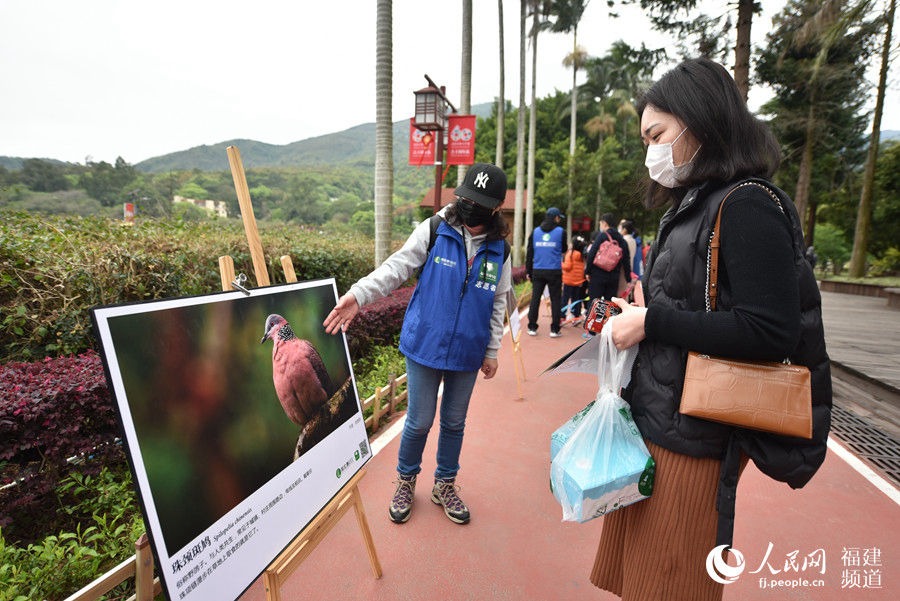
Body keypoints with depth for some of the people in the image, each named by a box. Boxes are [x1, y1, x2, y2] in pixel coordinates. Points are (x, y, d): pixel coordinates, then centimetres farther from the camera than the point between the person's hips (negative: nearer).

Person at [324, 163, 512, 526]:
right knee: (419, 421, 8)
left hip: (467, 353, 3)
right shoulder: (434, 231, -7)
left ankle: (445, 485, 40)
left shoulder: (499, 250, 2)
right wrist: (359, 294, -28)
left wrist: (492, 351, 9)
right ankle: (406, 481, 36)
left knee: (454, 423, 17)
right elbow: (397, 267, -13)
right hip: (424, 346, -2)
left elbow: (498, 304, 8)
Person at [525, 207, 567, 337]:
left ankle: (532, 328, 9)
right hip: (554, 271, -2)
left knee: (535, 298, 7)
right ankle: (554, 329, 7)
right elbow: (564, 250, 10)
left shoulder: (535, 231, 7)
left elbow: (529, 252, 7)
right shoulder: (560, 231, -2)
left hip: (537, 271, 3)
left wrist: (528, 271, 12)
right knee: (555, 299, 5)